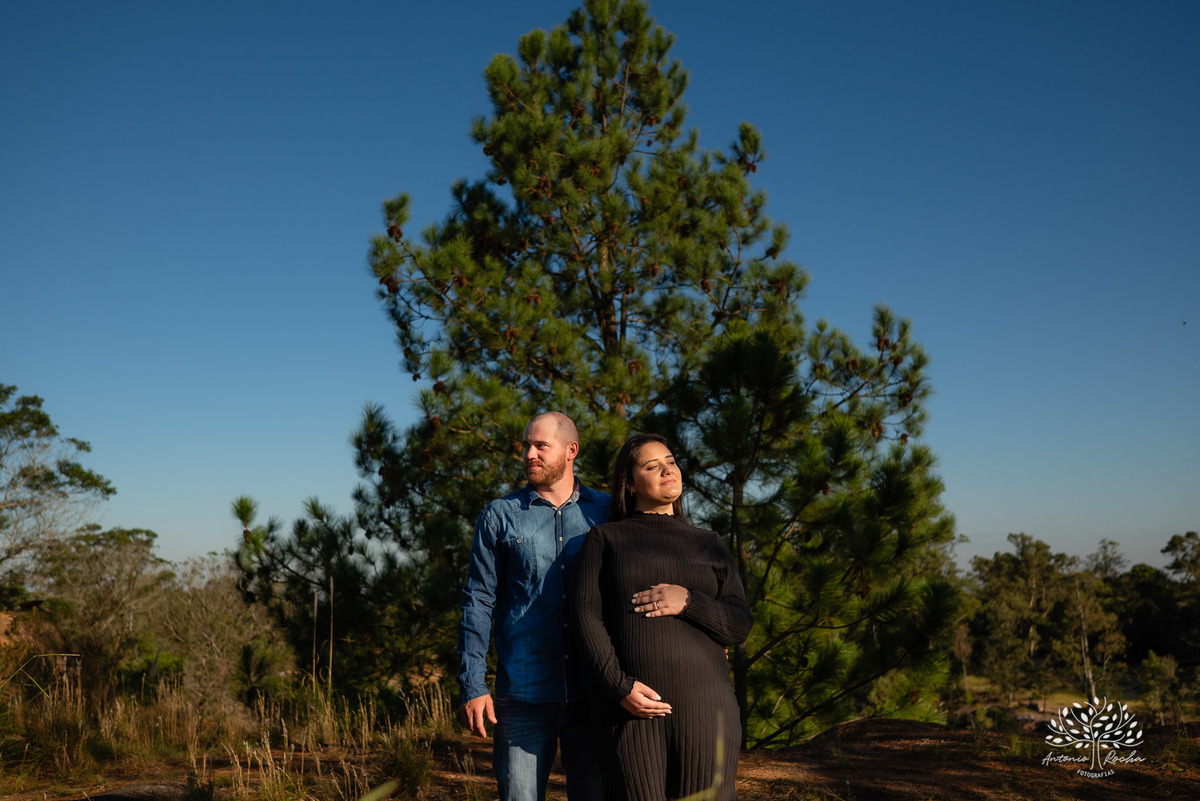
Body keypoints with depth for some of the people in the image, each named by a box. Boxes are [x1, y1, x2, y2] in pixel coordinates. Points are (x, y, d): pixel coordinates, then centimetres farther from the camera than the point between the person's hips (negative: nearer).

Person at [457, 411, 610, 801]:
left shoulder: (607, 512, 7)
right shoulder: (500, 516, 5)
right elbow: (478, 602, 3)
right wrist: (472, 685, -4)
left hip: (593, 692, 1)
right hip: (524, 693, -1)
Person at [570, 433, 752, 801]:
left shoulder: (710, 545, 15)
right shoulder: (604, 539, 10)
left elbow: (739, 627, 8)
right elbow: (586, 614, -1)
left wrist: (688, 601, -10)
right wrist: (618, 686, -13)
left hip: (703, 706, 1)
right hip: (635, 709, -1)